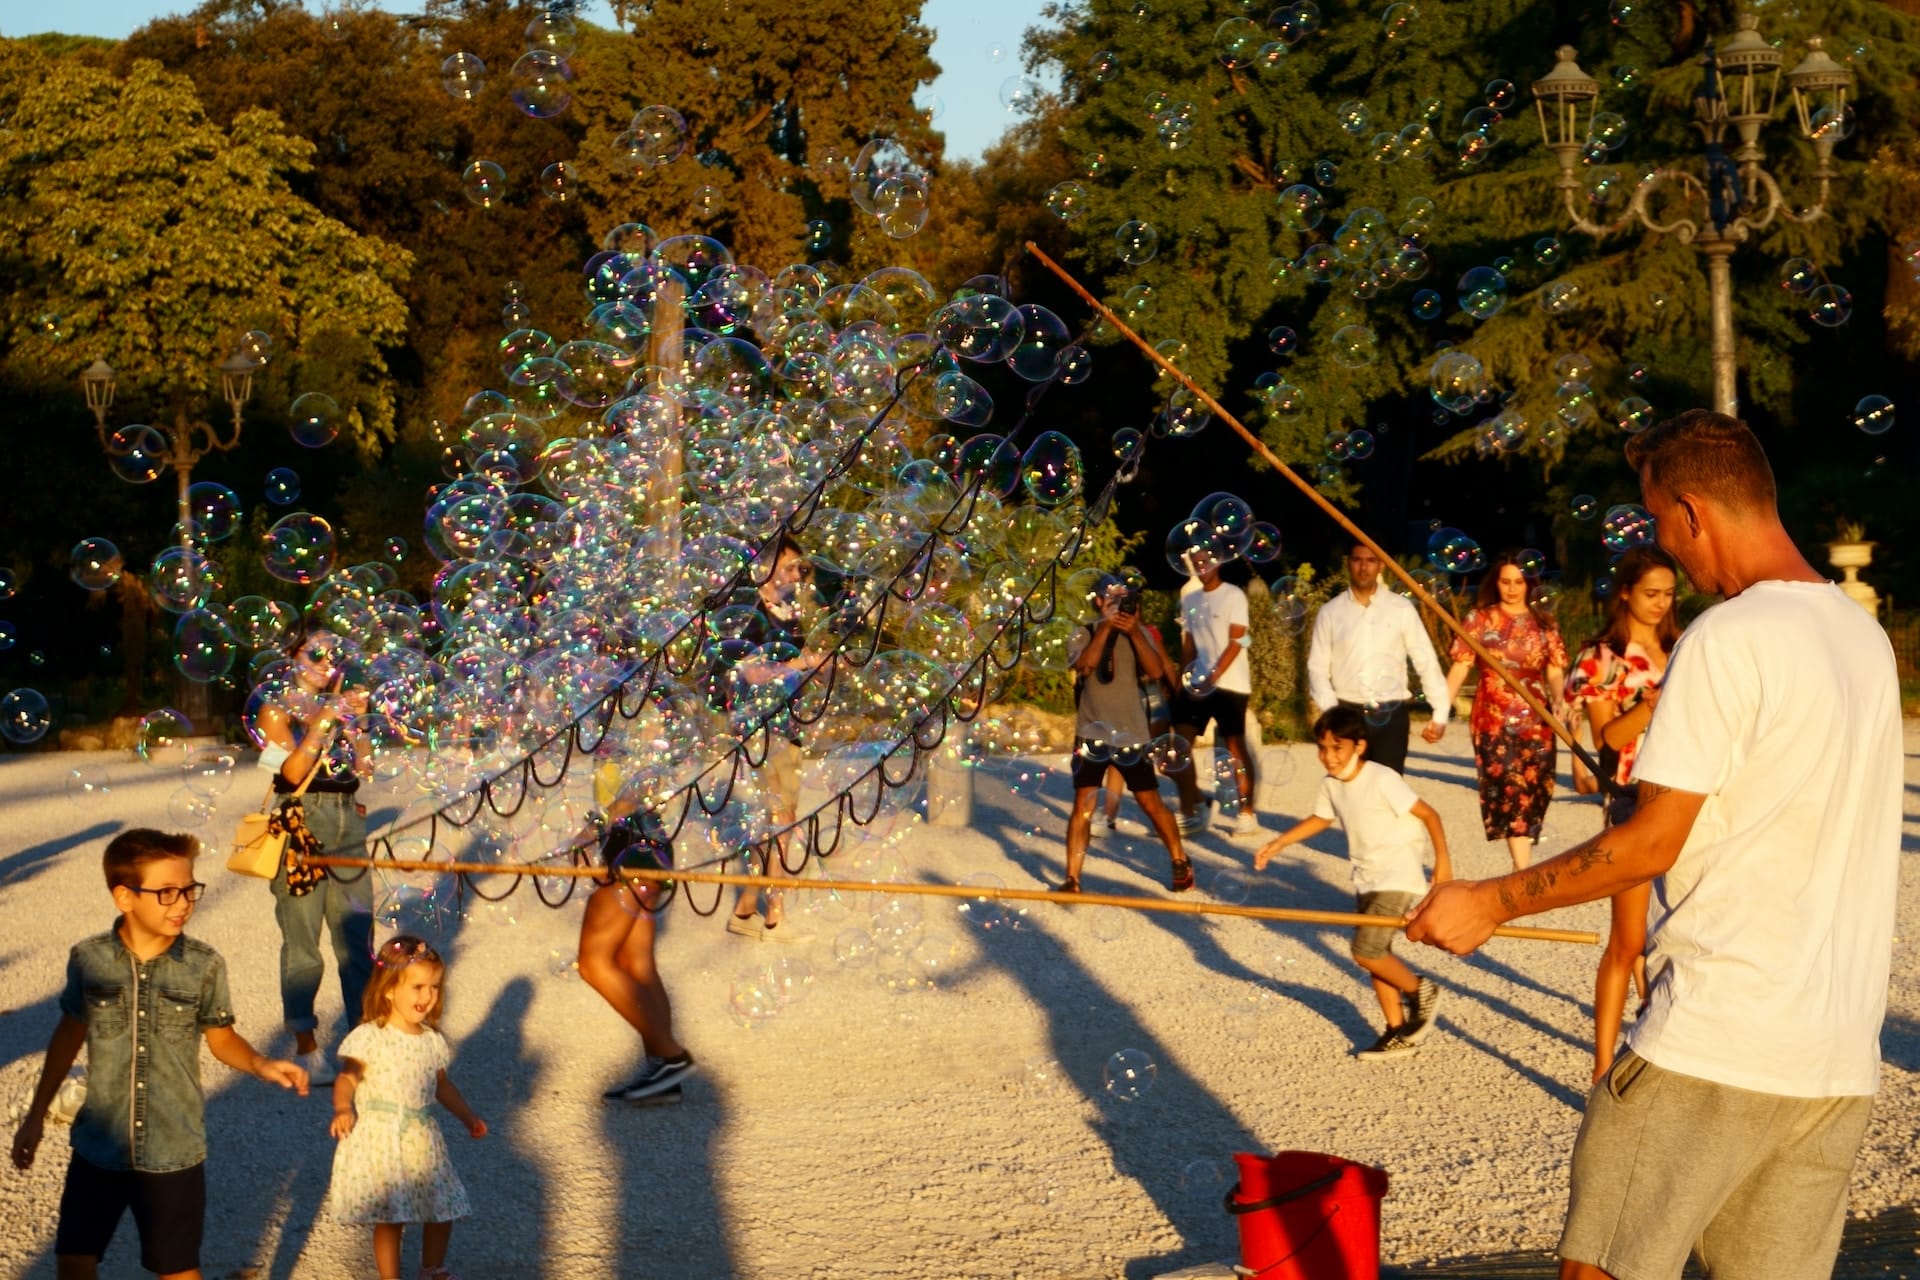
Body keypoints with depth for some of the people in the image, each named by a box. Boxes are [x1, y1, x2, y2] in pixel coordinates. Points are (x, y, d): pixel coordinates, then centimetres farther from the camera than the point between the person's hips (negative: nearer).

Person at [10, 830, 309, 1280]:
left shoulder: (205, 966, -11)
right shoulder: (88, 959, -9)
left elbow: (221, 1037, 3)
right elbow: (69, 1035, 6)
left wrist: (260, 1064, -19)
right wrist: (36, 1115, 13)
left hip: (174, 1153, -1)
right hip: (98, 1147, 1)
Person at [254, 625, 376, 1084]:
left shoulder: (341, 707, 16)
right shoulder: (277, 712, 2)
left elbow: (364, 766, 6)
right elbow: (294, 771, -11)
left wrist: (358, 717, -4)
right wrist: (323, 720, -14)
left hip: (347, 821, 5)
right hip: (301, 823, -5)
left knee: (357, 933, 4)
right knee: (302, 939, -2)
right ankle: (306, 1046, 5)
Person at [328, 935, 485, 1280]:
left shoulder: (433, 1040, 6)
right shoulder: (368, 1037, -12)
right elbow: (347, 1079, -15)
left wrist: (467, 1117, 21)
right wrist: (343, 1109, -32)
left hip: (422, 1141, 5)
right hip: (381, 1139, -5)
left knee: (443, 1211, 11)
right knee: (389, 1219, 0)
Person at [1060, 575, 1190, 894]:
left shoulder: (1137, 635, 4)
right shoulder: (1085, 634, -1)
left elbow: (1156, 671, -11)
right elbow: (1084, 665, -20)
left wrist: (1133, 631, -18)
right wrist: (1105, 626, -21)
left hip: (1132, 734, 2)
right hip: (1093, 733, -1)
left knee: (1151, 803, 9)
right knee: (1083, 804, -9)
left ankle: (1180, 862, 27)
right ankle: (1072, 879, -5)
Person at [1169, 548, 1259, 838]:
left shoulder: (1234, 596, -6)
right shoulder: (1189, 599, 12)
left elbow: (1236, 642, -12)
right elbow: (1189, 642, 14)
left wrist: (1214, 676, -19)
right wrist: (1183, 678, 7)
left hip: (1229, 683, -6)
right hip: (1198, 683, 6)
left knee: (1235, 747, -3)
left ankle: (1248, 814, 5)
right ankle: (1191, 812, 6)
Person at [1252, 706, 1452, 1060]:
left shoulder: (1382, 780, -20)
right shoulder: (1331, 784, 1)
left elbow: (1428, 814, -17)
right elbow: (1320, 819, 20)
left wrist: (1442, 859, -20)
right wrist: (1278, 844, 14)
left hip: (1397, 876, -8)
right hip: (1366, 879, 8)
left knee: (1366, 951, -15)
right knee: (1374, 955, 8)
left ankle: (1419, 990, 9)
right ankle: (1399, 1034, 18)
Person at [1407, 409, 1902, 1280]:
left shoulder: (1727, 638, -13)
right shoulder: (1865, 638, 12)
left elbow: (1651, 842, -13)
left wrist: (1489, 904, -5)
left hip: (1719, 1037, -8)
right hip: (1842, 1057, 8)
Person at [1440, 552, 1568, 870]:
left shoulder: (1544, 623, 9)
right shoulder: (1480, 619, 3)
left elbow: (1555, 672, 3)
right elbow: (1459, 669, -2)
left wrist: (1558, 701, -18)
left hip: (1537, 723, 3)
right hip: (1494, 722, -3)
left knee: (1533, 794, 2)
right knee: (1511, 793, -12)